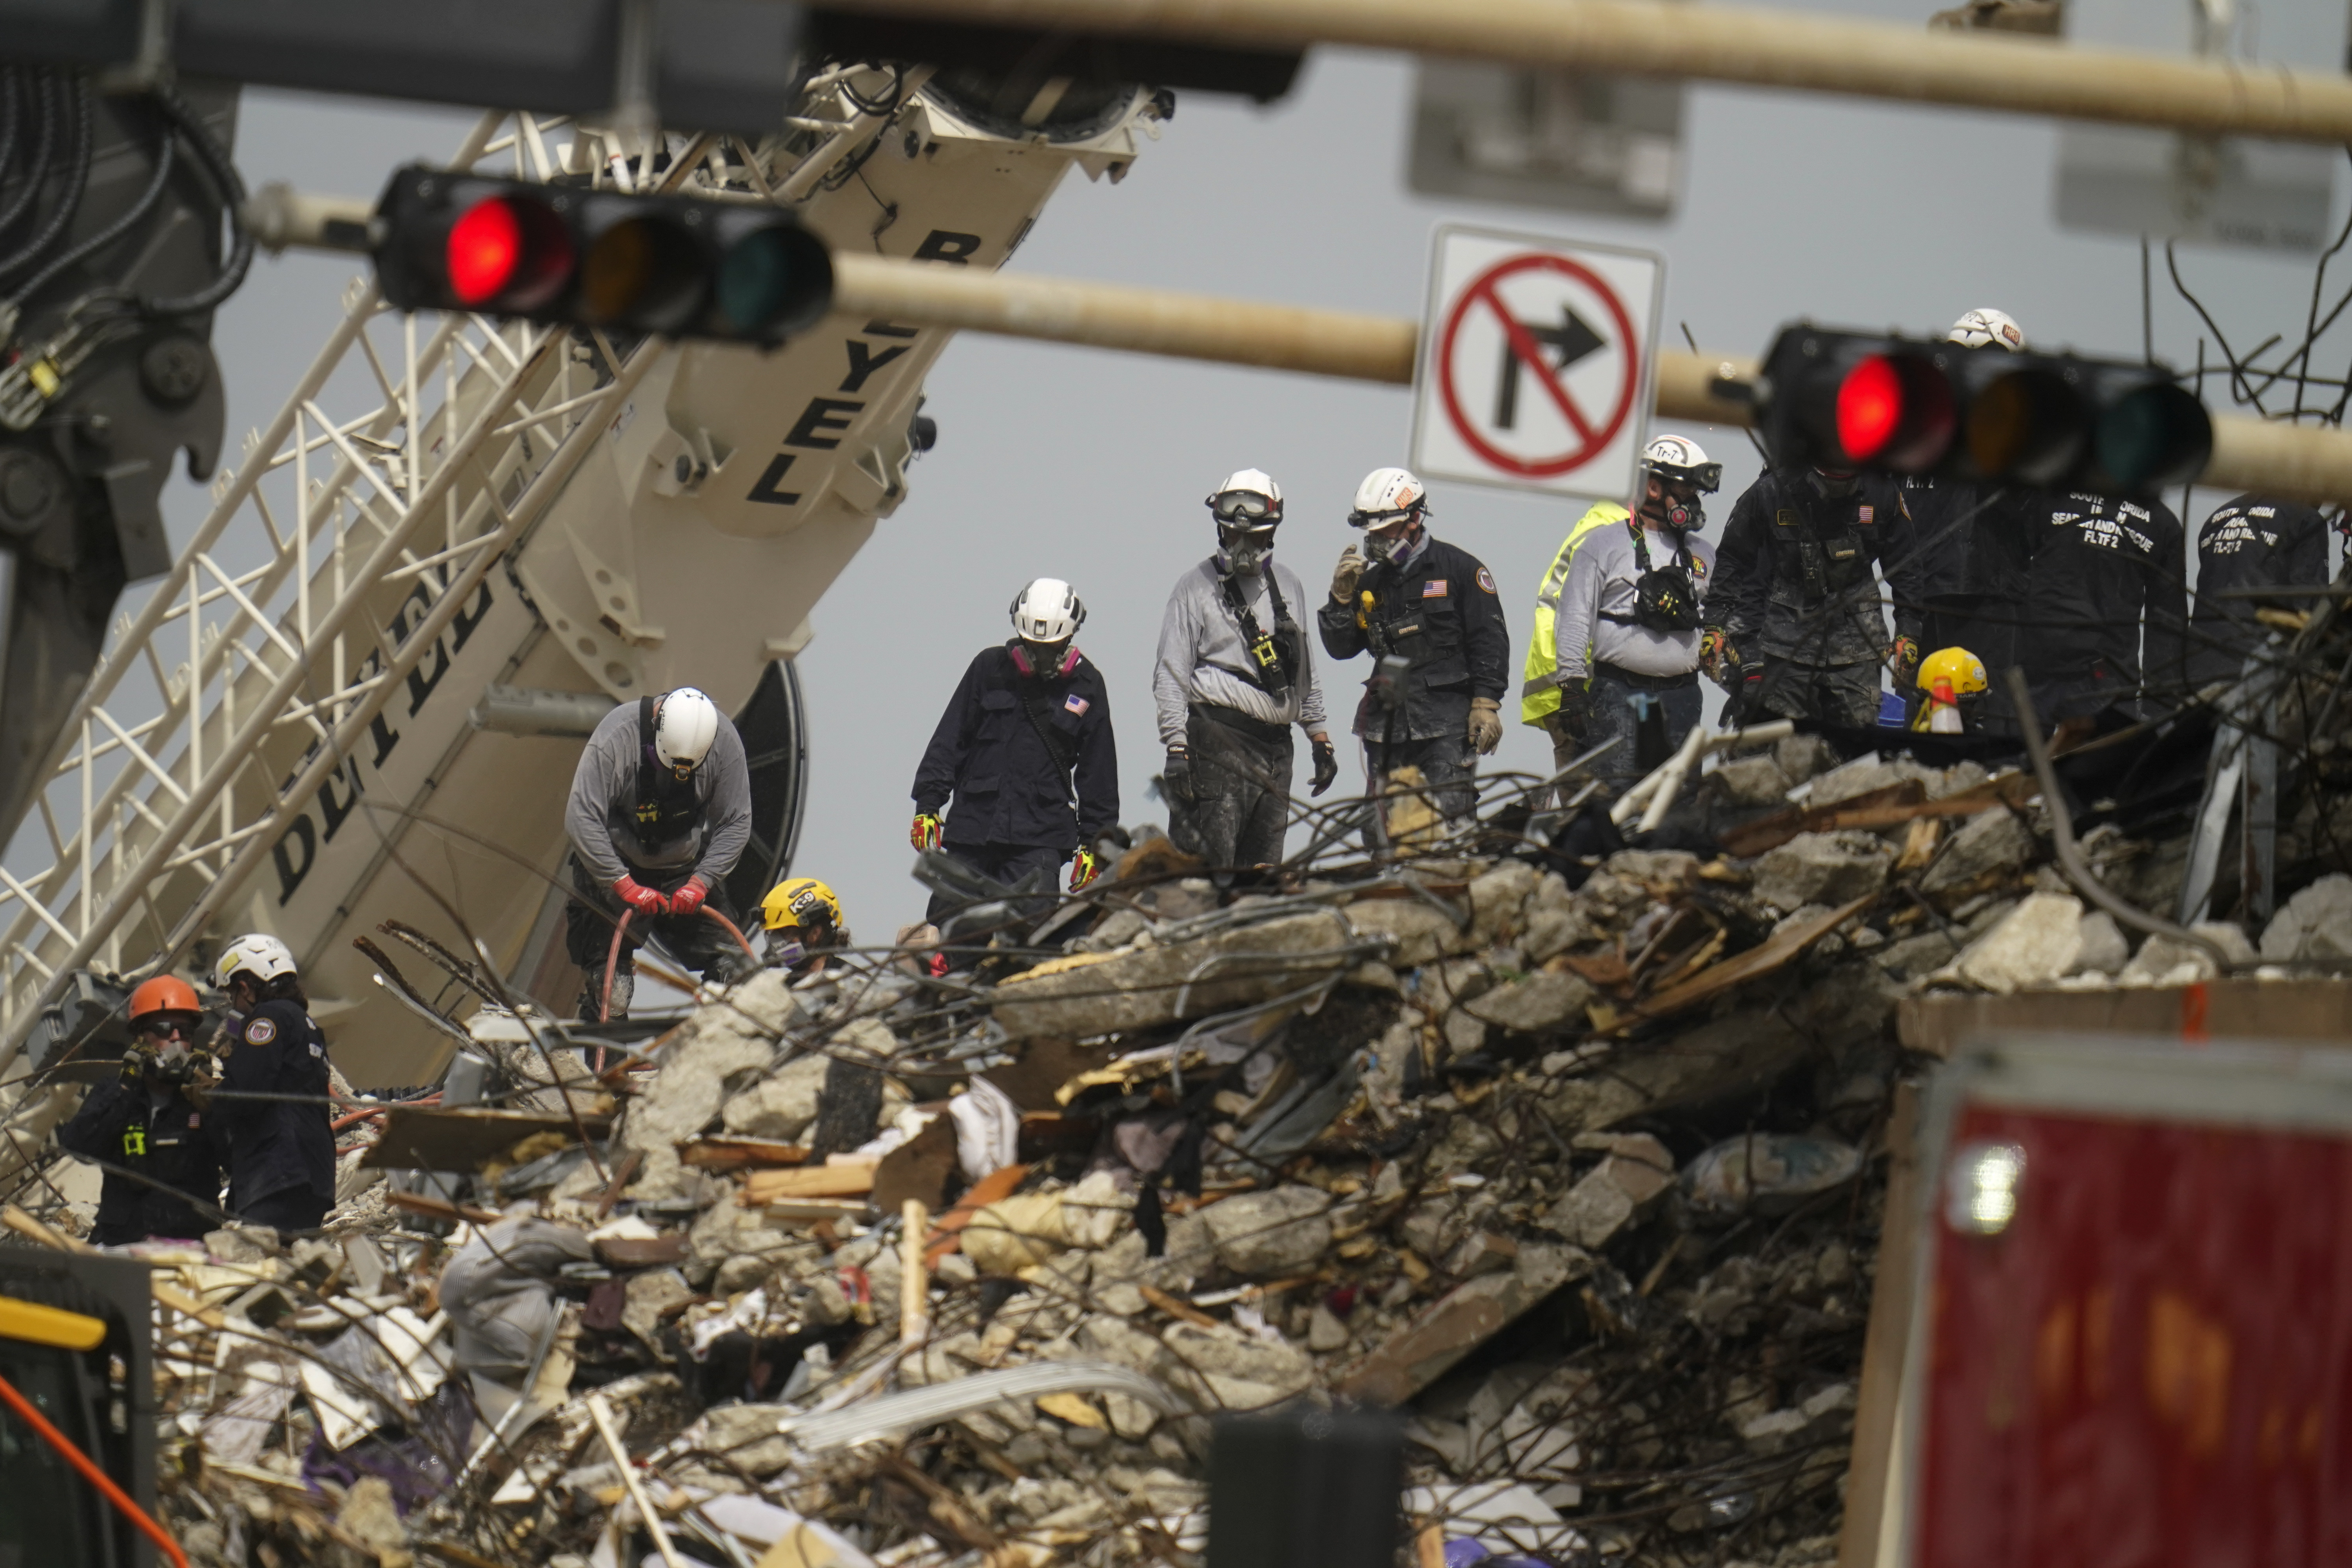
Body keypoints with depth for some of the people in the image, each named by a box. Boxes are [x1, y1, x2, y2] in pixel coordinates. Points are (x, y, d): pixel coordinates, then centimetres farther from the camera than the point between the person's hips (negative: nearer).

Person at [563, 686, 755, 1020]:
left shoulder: (725, 742, -15)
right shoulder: (617, 737, -25)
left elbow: (735, 825, -7)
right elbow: (582, 820, -25)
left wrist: (700, 882, -20)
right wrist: (624, 886, -29)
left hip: (688, 873, 3)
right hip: (615, 874, -3)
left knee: (737, 974, -5)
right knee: (610, 990, -14)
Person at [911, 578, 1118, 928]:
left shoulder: (1087, 685, 6)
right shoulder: (990, 668, 6)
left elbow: (1098, 770, 10)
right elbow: (949, 739, 10)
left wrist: (1094, 842, 7)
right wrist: (927, 805, 4)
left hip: (1041, 837, -1)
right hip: (973, 826, 1)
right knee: (945, 922, 0)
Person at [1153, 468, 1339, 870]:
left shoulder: (1288, 586, 17)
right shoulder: (1196, 587, 0)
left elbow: (1305, 671, 25)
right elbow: (1171, 675, -3)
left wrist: (1319, 738, 21)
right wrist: (1176, 747, -12)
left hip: (1275, 745, 6)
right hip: (1218, 742, -6)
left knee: (1263, 873, 6)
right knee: (1209, 860, -14)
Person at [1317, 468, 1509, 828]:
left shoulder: (1459, 569, 2)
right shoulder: (1370, 582, 17)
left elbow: (1490, 639, -1)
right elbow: (1341, 648, 16)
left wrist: (1486, 703, -10)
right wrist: (1342, 597, 1)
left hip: (1446, 721, -5)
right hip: (1388, 725, 5)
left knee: (1449, 814, -15)